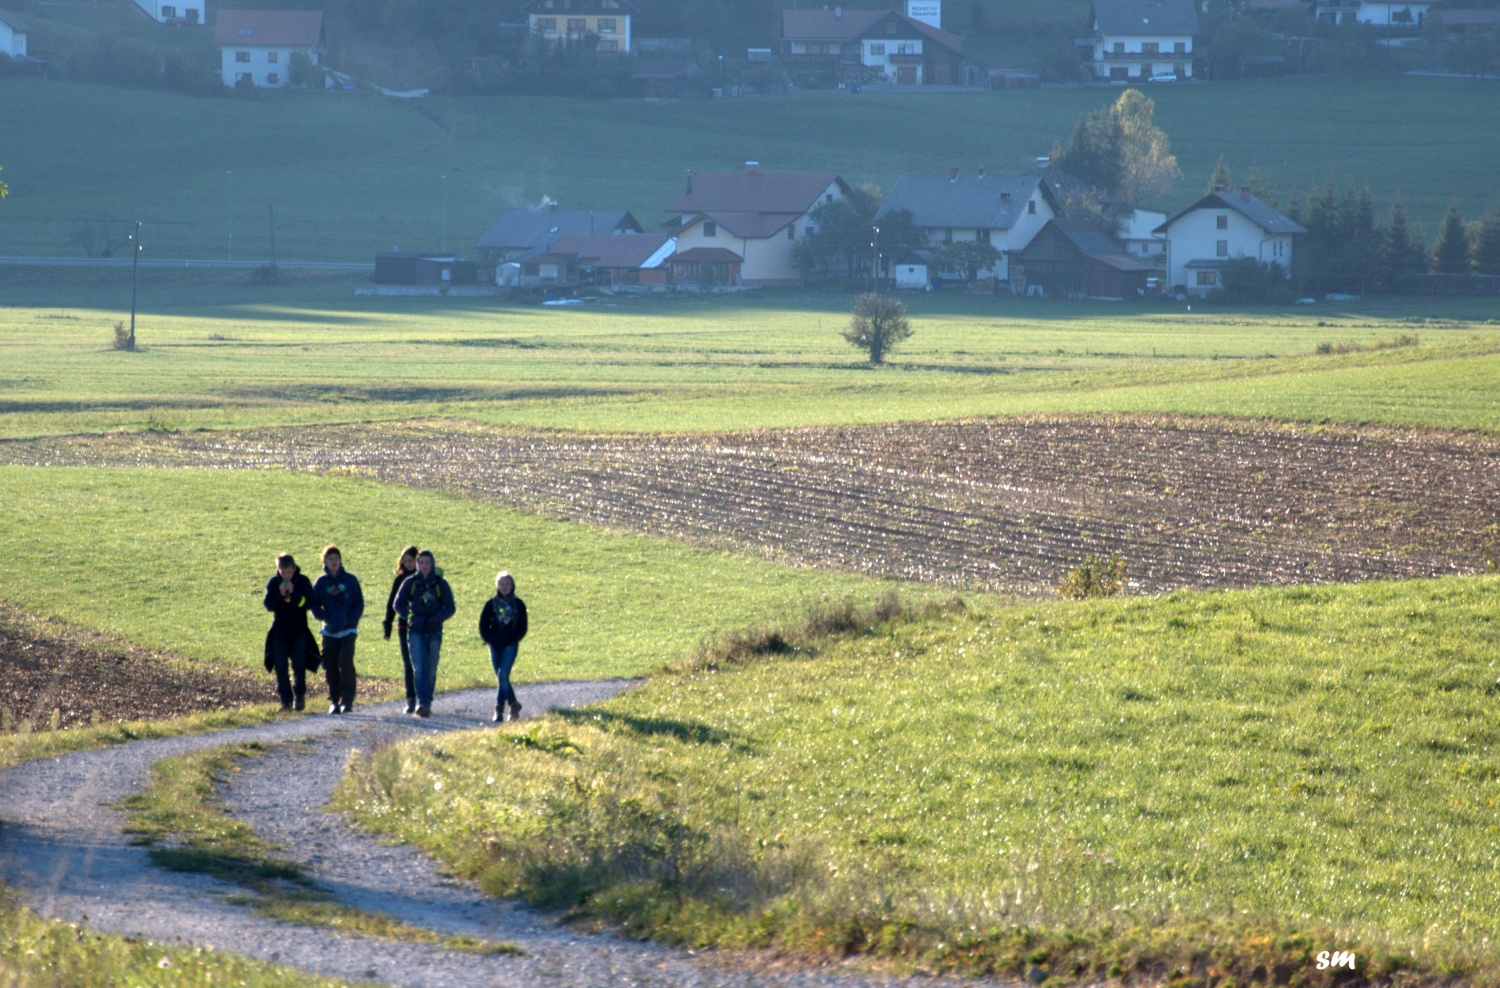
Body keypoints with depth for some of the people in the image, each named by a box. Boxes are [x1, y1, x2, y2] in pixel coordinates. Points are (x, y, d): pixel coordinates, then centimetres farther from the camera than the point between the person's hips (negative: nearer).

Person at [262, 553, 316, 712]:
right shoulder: (273, 583, 1)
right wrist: (280, 595, -20)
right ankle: (286, 700, 4)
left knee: (299, 666, -1)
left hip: (299, 631, -1)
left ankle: (299, 697, 17)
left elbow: (309, 602, -9)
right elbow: (269, 605, -4)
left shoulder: (302, 581, -2)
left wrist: (294, 593, -21)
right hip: (279, 632, 1)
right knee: (281, 668, -2)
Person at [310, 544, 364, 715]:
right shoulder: (321, 582, 5)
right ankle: (334, 701, 11)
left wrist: (350, 620, -11)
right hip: (329, 631, 2)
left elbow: (359, 603, 4)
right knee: (330, 666, 2)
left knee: (346, 662, -14)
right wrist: (328, 619, -13)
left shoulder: (350, 580, 2)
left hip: (348, 630, -2)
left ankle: (347, 700, -13)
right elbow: (315, 606, 4)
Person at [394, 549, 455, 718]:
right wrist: (409, 616, -14)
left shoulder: (440, 584, 3)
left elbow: (451, 608, 4)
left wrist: (437, 618, -15)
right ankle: (423, 703, -22)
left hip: (434, 632, 1)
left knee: (431, 671, 6)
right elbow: (398, 604, 6)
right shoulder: (410, 583, 3)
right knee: (419, 668, -14)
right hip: (416, 631, -1)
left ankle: (427, 704, 18)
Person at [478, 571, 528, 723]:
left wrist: (513, 639, -8)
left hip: (510, 646, -3)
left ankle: (499, 709, -19)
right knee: (501, 678, 7)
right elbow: (483, 625, 7)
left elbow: (522, 627, 4)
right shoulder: (491, 603, 5)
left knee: (503, 675, -17)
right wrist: (489, 640, -3)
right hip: (495, 646, 3)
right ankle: (514, 704, 26)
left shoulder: (518, 604, 2)